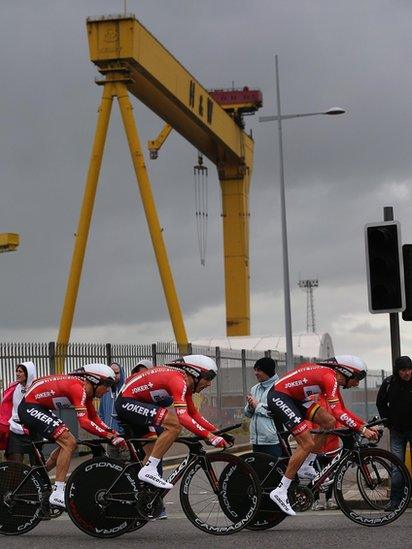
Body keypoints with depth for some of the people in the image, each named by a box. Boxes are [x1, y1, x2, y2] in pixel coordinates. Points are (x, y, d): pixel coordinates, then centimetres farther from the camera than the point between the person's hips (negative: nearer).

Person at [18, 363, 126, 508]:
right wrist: (110, 436, -28)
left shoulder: (86, 390, 7)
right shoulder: (78, 387, -22)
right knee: (68, 442, -18)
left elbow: (94, 418, 13)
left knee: (68, 444, 13)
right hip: (30, 407, -10)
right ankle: (57, 493, -20)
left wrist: (113, 432, 0)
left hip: (40, 408, 10)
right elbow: (84, 422, -30)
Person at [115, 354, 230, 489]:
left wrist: (217, 432, 6)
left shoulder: (185, 383, 9)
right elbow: (183, 417, -33)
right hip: (127, 402, -11)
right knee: (174, 424, -22)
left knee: (151, 444, 18)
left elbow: (194, 414, 16)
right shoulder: (178, 380, -22)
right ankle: (149, 470, -19)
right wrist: (209, 436, -33)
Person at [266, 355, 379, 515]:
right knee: (308, 444, -15)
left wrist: (366, 426, 10)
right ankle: (280, 491, -13)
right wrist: (362, 430, -25)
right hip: (279, 398, -10)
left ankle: (305, 466, 11)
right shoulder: (329, 376, -19)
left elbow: (342, 410, 18)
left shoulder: (332, 378, 11)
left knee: (328, 422, 5)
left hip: (293, 398, 10)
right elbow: (337, 413, -26)